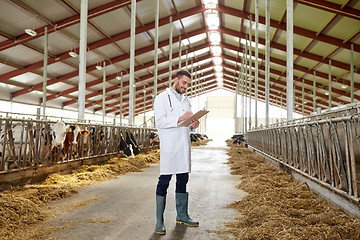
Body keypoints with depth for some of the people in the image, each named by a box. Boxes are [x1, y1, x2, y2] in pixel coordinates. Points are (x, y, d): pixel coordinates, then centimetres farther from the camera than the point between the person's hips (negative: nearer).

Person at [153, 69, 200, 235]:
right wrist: (180, 119, -22)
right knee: (164, 181, -5)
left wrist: (193, 125, 2)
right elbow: (160, 122, -12)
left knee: (183, 180, 10)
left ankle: (182, 215, 21)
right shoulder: (162, 98, -1)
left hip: (184, 146, 7)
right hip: (169, 147, -7)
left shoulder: (185, 100, 20)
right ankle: (159, 221, 1)